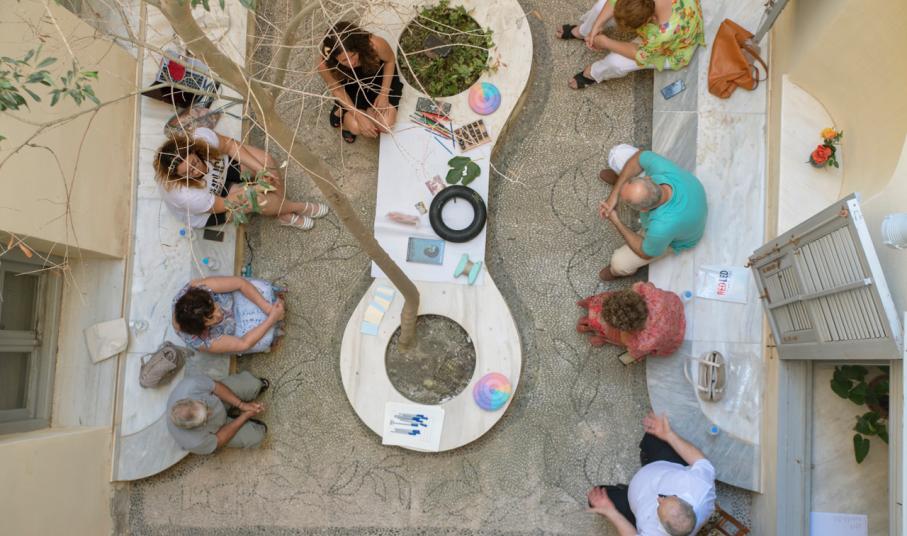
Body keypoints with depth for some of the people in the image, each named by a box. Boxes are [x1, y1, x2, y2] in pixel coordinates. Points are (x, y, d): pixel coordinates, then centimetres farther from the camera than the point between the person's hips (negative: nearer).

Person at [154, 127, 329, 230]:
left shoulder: (200, 136, -34)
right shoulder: (185, 195, -41)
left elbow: (230, 145, -16)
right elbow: (222, 205, -25)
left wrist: (260, 170, -20)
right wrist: (250, 189, -25)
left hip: (220, 168, 6)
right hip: (206, 211, -5)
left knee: (266, 160, -13)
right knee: (257, 198, -27)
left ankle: (284, 213, 4)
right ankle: (301, 208, 3)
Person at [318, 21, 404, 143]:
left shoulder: (375, 45, -39)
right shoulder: (325, 65, -35)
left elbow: (390, 61, -15)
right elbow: (337, 89, -15)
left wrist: (384, 93, -20)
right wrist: (359, 116, -22)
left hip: (380, 79, 0)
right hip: (351, 85, 0)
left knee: (385, 125, -15)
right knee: (355, 127, -19)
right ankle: (343, 113, 16)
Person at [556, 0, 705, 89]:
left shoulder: (667, 31, -46)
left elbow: (639, 54, -29)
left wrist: (606, 43, -24)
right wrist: (597, 25, -24)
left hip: (672, 47, -5)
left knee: (617, 61, -22)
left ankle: (594, 73, 14)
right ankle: (582, 31, 26)